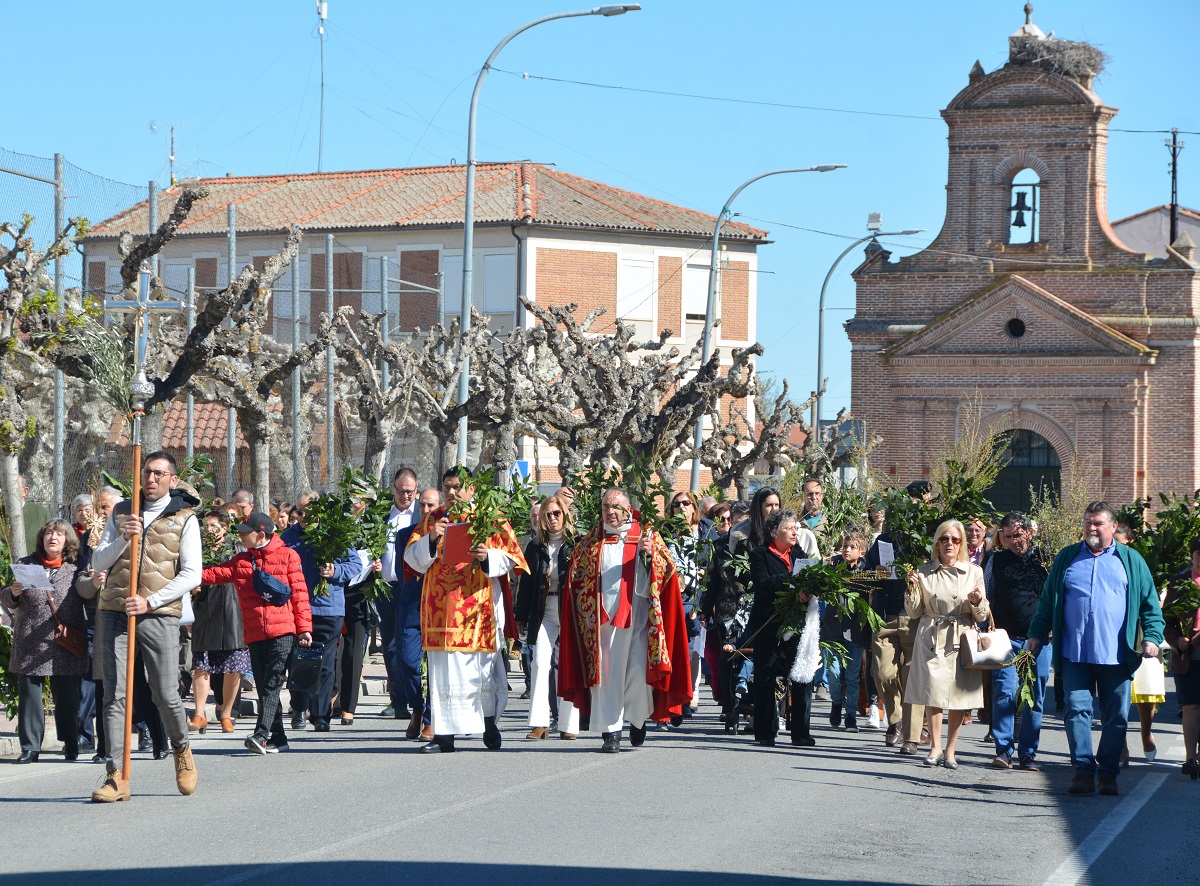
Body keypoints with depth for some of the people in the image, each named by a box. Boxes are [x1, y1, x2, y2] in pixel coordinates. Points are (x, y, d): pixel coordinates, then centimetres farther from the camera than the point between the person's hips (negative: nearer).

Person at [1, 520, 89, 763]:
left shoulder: (76, 568, 7)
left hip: (66, 647, -1)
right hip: (30, 646, 1)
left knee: (67, 697, 4)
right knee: (29, 695, -1)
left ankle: (70, 744, 20)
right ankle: (30, 747, 5)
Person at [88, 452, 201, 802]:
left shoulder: (184, 518, 4)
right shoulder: (121, 512, 14)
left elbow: (191, 575, -3)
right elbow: (97, 563, 11)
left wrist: (150, 602, -13)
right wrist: (123, 538, -9)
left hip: (159, 615, -3)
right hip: (114, 612, 3)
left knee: (166, 695, -3)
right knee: (114, 694, -5)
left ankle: (182, 750, 27)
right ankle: (116, 776, -5)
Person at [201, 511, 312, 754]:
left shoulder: (287, 556, 3)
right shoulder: (240, 561, 15)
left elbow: (300, 592, 2)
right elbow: (214, 574, 7)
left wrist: (304, 627, -1)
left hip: (283, 631, -5)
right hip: (255, 634, 5)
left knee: (272, 684, -13)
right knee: (263, 686, 5)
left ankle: (261, 734, -21)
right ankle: (277, 738, 11)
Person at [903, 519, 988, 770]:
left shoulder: (974, 572, 6)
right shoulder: (925, 572, 6)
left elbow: (982, 617, 7)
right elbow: (914, 612, 8)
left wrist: (977, 603, -14)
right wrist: (912, 588, -7)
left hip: (961, 639, 0)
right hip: (931, 639, 0)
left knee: (960, 695, 0)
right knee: (933, 693, -6)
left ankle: (950, 750, 10)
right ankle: (935, 747, 5)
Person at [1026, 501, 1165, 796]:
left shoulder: (1131, 560, 9)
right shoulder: (1067, 558, 12)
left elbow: (1150, 603, 8)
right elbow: (1048, 600, 16)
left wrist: (1152, 637, -5)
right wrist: (1037, 633, 10)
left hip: (1116, 655, 0)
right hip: (1074, 653, 0)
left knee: (1116, 717, 3)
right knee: (1077, 711, -6)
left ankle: (1108, 774, 11)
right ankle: (1083, 771, -4)